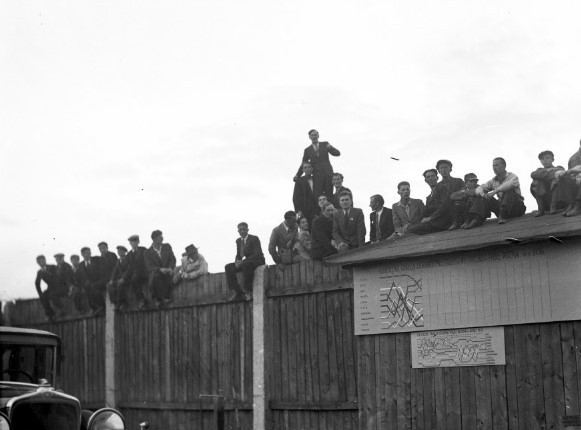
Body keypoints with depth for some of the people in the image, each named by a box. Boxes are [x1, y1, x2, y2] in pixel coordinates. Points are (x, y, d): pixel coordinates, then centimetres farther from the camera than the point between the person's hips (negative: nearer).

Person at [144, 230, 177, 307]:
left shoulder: (167, 246, 11)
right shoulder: (148, 252, 3)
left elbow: (173, 259, 6)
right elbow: (149, 267, -6)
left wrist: (170, 268, -16)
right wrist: (160, 269, -24)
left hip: (167, 272, 2)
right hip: (155, 273, -2)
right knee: (155, 276, -37)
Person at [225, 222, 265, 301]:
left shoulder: (254, 239, -11)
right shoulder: (238, 241, 11)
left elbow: (257, 254, -19)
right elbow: (238, 255, 15)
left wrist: (243, 261, -27)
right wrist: (237, 261, -11)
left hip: (258, 261, -7)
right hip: (246, 262, 7)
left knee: (246, 264, -39)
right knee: (228, 267, -11)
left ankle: (247, 290, -29)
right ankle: (236, 291, -17)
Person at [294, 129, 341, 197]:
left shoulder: (325, 144, 10)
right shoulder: (307, 150, 11)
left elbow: (337, 153, 2)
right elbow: (303, 165, 13)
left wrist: (331, 147, -18)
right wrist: (297, 175, -1)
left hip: (328, 174, 0)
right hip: (317, 176, 0)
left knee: (329, 195, -6)